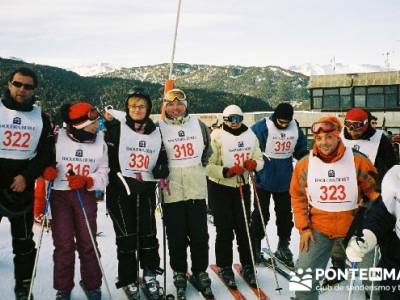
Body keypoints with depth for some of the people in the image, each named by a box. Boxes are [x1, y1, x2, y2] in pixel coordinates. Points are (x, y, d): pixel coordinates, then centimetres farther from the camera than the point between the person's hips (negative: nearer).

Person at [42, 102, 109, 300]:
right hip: (60, 195, -1)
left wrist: (86, 181, -18)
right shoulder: (58, 138, -6)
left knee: (87, 243, 5)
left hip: (86, 196, 1)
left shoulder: (100, 141, -1)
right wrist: (47, 171, -18)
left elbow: (103, 174, 0)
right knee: (63, 244, 1)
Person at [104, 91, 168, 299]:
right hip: (120, 188, -3)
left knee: (148, 233, 4)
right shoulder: (116, 127, -2)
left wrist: (162, 169, -3)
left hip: (146, 188, 3)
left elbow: (162, 156, 16)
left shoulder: (155, 132, 10)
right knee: (126, 235, 3)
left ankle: (150, 274, 22)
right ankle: (129, 279, 18)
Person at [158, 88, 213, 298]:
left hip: (197, 188, 2)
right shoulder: (159, 128, 0)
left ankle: (200, 271, 24)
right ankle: (179, 272, 24)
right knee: (176, 236, 6)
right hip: (172, 191, -1)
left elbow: (208, 150, 19)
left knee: (199, 235, 7)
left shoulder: (198, 125, 6)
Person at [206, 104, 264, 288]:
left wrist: (253, 164, -14)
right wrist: (227, 171, -27)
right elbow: (208, 165, -14)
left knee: (244, 228, 11)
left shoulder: (250, 135, 4)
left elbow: (260, 160, 8)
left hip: (242, 187, 4)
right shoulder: (217, 136, -11)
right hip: (220, 188, -4)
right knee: (225, 231, 3)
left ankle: (247, 266, 26)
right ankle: (225, 268, 20)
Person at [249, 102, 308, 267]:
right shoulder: (262, 127, -17)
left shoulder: (296, 128, 0)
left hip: (285, 180, 5)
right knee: (261, 214, 5)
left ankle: (283, 246, 29)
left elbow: (301, 150, 12)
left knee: (285, 213, 14)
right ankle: (255, 247, 19)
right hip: (264, 179, -4)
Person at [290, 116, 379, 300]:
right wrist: (303, 227, -3)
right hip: (318, 228, 0)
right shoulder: (305, 164, -7)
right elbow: (298, 197, 1)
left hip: (354, 227, 0)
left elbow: (374, 190, -1)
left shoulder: (357, 160, -11)